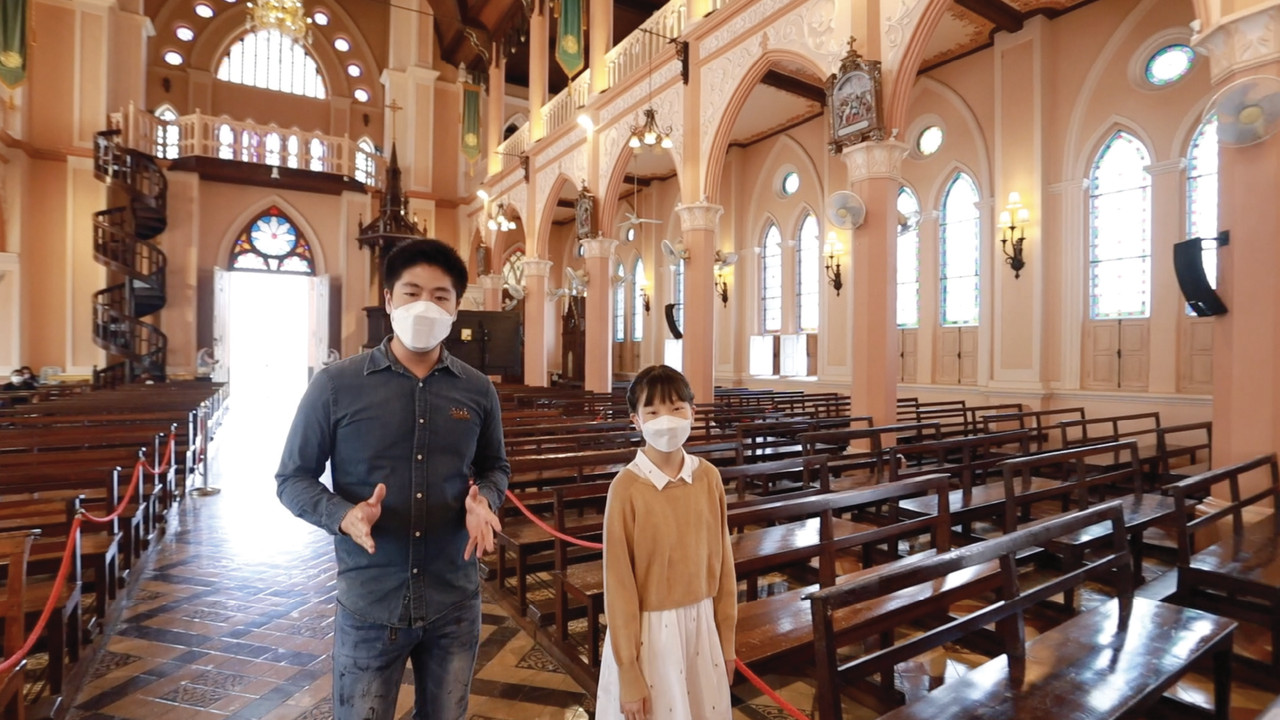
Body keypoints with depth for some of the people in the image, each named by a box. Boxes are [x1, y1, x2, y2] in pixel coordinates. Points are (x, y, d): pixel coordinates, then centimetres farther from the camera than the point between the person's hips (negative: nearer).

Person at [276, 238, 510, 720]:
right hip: (369, 605, -2)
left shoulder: (477, 390, -1)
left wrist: (483, 500, -11)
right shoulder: (336, 384, -9)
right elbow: (292, 478, -2)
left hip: (455, 603, 3)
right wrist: (344, 516, -21)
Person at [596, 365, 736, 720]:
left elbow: (722, 561, 3)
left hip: (702, 624, 4)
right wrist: (628, 671, -7)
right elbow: (618, 582, -12)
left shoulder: (709, 477, -5)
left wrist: (727, 638, 9)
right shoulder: (626, 487, -17)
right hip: (649, 630, -4)